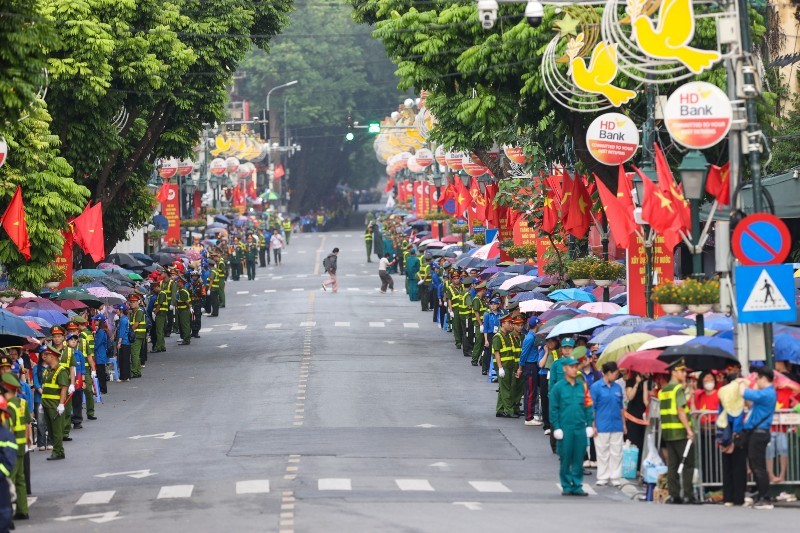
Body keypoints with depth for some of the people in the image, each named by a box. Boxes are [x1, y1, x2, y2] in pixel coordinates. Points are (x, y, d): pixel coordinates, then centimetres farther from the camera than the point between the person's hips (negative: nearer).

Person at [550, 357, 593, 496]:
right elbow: (553, 409, 0)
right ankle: (567, 486, 11)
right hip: (565, 428, -3)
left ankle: (577, 486, 10)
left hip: (580, 428, 3)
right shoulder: (558, 387, -1)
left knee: (579, 458, 4)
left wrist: (589, 424, 7)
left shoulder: (582, 386, 8)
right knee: (565, 458, 2)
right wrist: (556, 427, -5)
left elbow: (588, 406, 12)